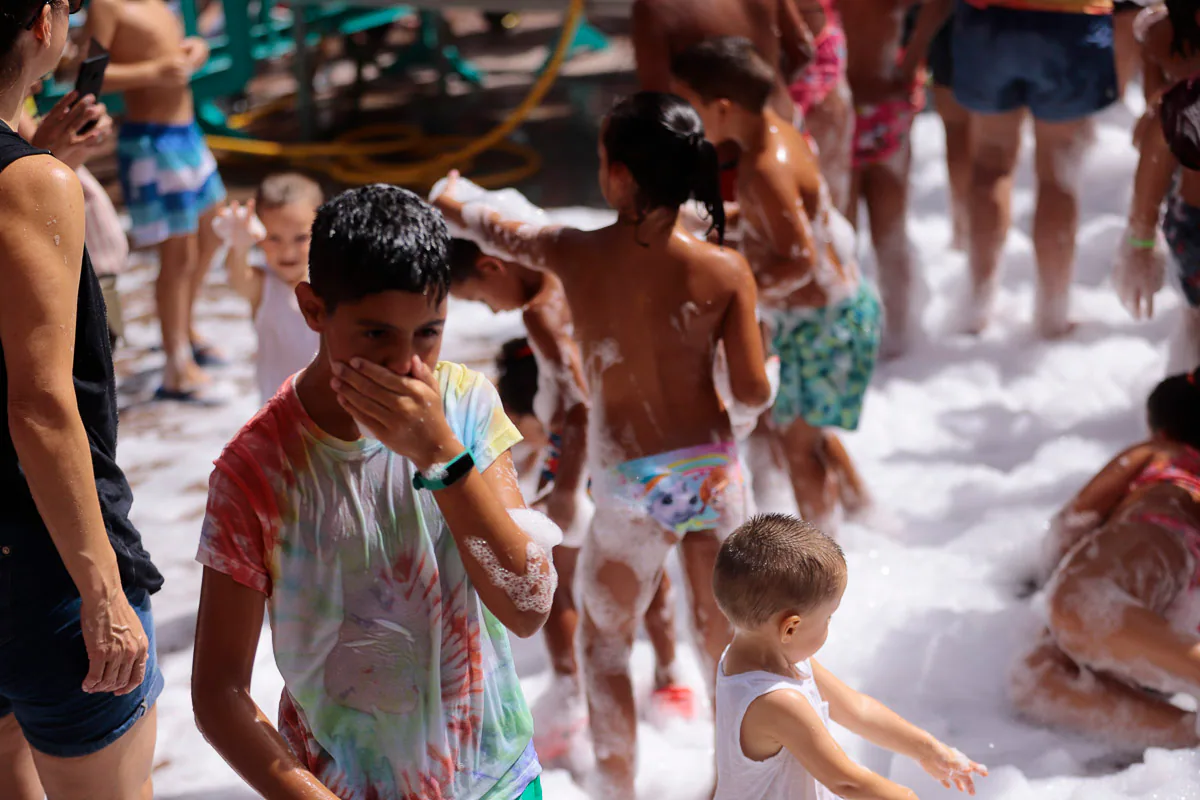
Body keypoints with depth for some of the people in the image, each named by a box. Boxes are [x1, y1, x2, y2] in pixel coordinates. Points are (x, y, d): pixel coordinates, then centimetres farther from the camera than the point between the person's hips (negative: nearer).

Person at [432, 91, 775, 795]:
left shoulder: (574, 255, -12)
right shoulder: (725, 270, -13)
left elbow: (496, 232, 9)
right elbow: (753, 392, -10)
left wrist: (452, 207, 31)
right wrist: (768, 364, 14)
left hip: (630, 483, -1)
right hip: (713, 469, 1)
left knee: (605, 638, 22)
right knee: (726, 644, 18)